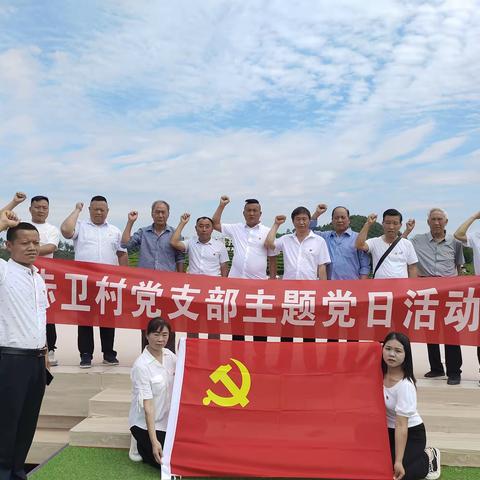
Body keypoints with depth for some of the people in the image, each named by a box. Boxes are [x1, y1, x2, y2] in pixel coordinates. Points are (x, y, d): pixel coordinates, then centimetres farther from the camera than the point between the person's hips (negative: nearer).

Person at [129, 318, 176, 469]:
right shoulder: (141, 365, -23)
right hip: (145, 423, -6)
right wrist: (154, 441, -26)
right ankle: (142, 446, 15)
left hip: (166, 419, 6)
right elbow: (147, 405, -24)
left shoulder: (169, 355, -4)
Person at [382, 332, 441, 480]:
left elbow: (401, 426, -29)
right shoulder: (381, 372, -11)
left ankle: (428, 458, 10)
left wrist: (398, 462, -29)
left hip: (411, 434, -6)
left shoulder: (405, 385, -29)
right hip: (387, 430, 6)